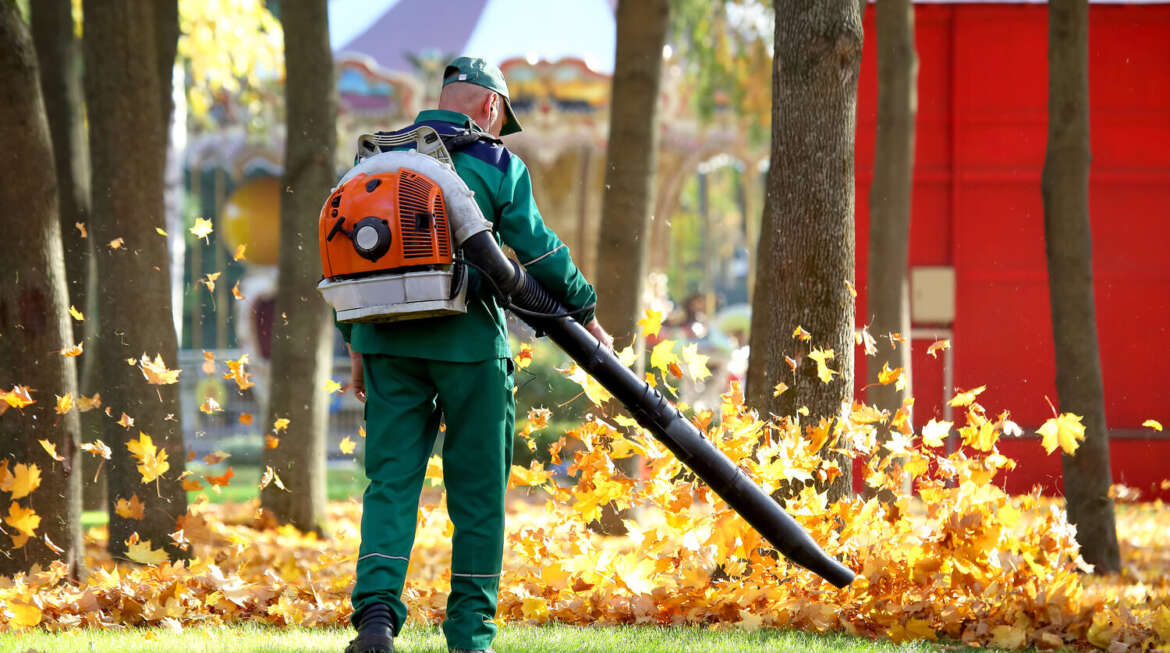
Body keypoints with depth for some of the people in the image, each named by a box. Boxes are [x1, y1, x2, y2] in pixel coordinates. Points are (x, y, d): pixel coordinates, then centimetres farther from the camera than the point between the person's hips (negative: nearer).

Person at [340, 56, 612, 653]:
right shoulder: (495, 163, 0)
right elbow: (538, 250, -1)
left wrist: (356, 344, 18)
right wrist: (584, 314, 13)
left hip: (387, 339, 3)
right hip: (467, 340, -3)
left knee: (390, 480, 2)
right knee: (477, 488, 6)